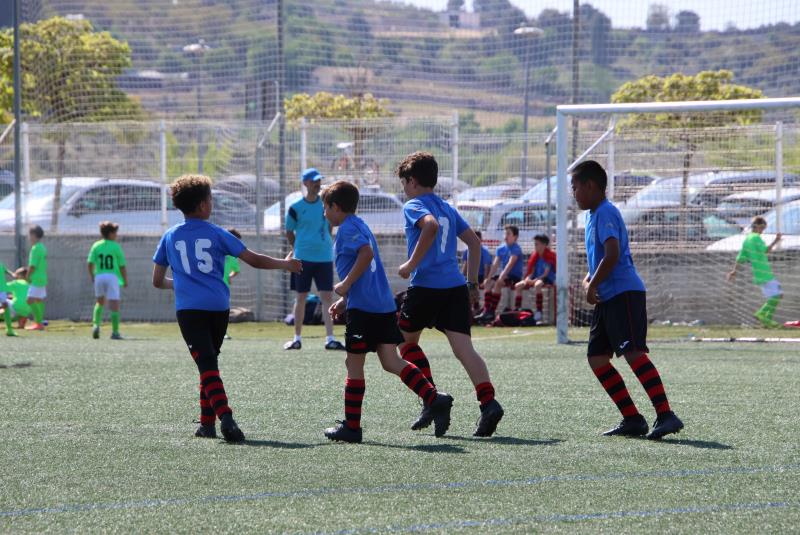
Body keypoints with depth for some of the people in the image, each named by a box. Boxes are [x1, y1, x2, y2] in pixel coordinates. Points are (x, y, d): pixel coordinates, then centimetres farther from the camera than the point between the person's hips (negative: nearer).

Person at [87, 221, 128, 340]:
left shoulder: (96, 246, 5)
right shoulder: (116, 247, -2)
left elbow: (90, 263, 0)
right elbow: (122, 266, -1)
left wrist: (92, 276, 17)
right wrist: (125, 280, 12)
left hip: (99, 277, 3)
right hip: (112, 277, -3)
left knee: (100, 302, 23)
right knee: (114, 305, -1)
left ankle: (96, 324, 5)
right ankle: (115, 332, -3)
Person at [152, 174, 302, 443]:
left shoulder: (170, 237, 10)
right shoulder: (216, 234, 6)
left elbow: (157, 281, 15)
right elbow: (254, 260, 6)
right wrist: (285, 264, 21)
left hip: (189, 309, -1)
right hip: (218, 307, 1)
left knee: (207, 365, -12)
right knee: (210, 362, 19)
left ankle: (225, 416, -31)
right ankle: (207, 422, 20)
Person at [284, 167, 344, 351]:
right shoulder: (296, 208, -5)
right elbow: (289, 232, 7)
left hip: (324, 258, 2)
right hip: (303, 259, -2)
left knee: (327, 297, -5)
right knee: (301, 298, 5)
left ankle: (330, 339, -6)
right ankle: (297, 338, 14)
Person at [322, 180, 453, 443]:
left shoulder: (347, 228, -7)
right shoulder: (361, 226, 23)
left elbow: (366, 253, -25)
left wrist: (345, 285, -18)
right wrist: (345, 300, 26)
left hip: (363, 308, -9)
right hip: (385, 305, 9)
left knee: (354, 363, 1)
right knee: (390, 361, 4)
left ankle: (351, 426, 7)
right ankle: (435, 399, -12)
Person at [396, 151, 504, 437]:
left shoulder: (413, 206, -2)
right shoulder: (448, 209, 20)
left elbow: (431, 225, -24)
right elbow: (474, 242, 19)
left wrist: (411, 264, -17)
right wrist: (472, 282, 22)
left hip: (425, 286, -6)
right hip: (456, 287, 6)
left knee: (406, 340, 17)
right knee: (463, 348, -6)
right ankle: (488, 402, -25)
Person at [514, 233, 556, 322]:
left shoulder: (550, 255, -13)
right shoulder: (535, 255, 7)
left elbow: (546, 273, -18)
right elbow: (530, 271, 8)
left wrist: (534, 280, -25)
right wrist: (527, 278, -13)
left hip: (548, 279, -8)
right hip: (536, 279, 8)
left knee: (537, 284, -39)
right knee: (518, 286, -6)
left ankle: (539, 312, -38)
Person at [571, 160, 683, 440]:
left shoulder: (605, 213, -11)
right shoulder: (593, 215, 21)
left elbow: (612, 255, -22)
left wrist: (593, 286, -13)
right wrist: (588, 279, 10)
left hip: (624, 293, -11)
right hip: (607, 299, 11)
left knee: (634, 353, -20)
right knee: (597, 357, 8)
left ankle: (666, 415, -26)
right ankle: (632, 419, 7)